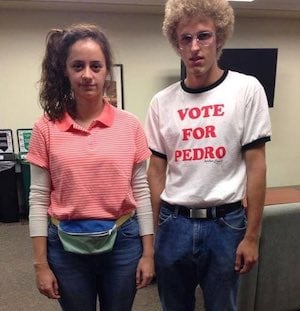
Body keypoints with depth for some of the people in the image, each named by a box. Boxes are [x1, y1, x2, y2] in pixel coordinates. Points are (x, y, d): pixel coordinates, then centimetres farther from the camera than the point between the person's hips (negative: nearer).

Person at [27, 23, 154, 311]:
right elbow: (39, 198, -2)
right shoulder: (46, 128, -6)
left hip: (123, 241, 1)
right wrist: (41, 263, -2)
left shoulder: (130, 125, -4)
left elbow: (141, 191, 1)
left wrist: (148, 252, 1)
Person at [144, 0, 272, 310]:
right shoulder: (162, 101, 2)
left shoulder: (247, 89, -5)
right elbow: (156, 172, 6)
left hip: (226, 223, -2)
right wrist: (153, 231, 5)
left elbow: (255, 166, -5)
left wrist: (251, 236, -6)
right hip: (173, 223, 2)